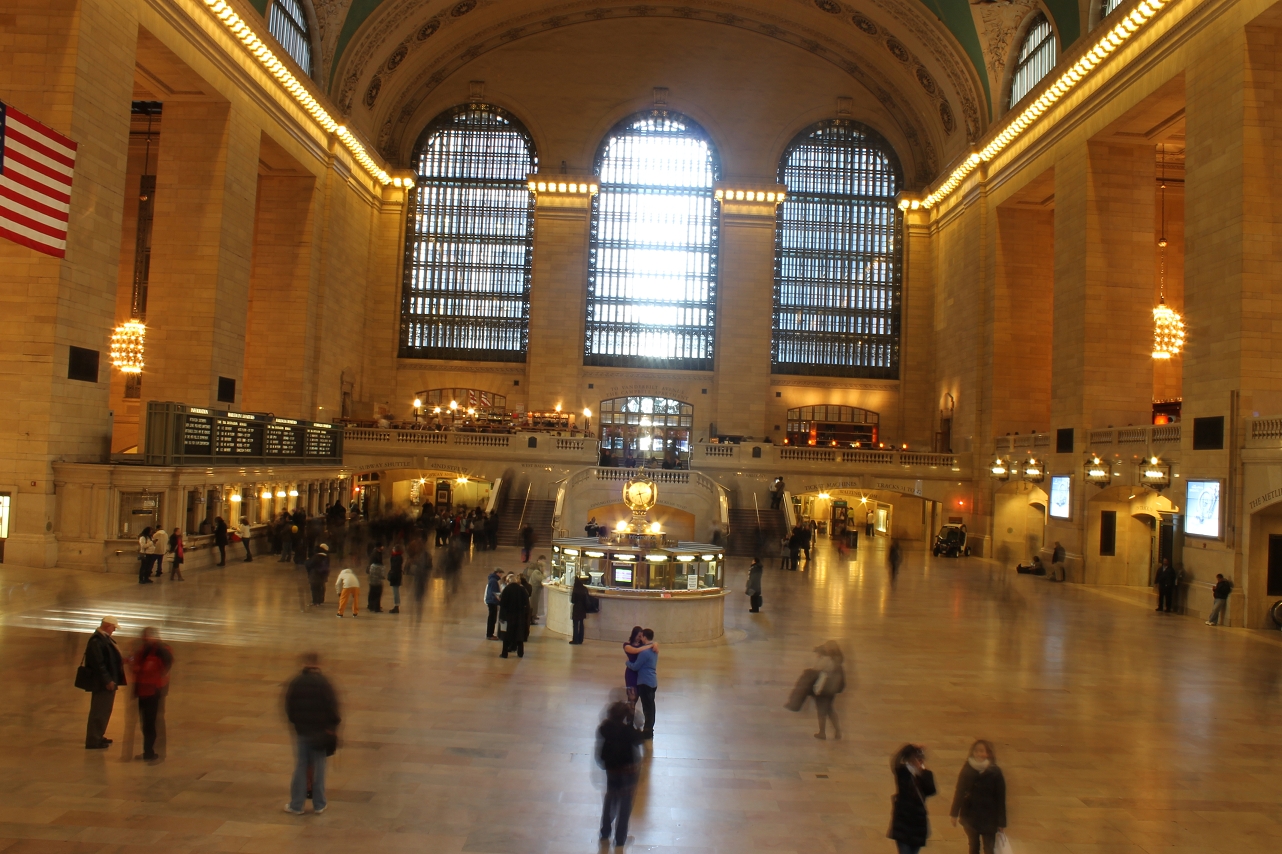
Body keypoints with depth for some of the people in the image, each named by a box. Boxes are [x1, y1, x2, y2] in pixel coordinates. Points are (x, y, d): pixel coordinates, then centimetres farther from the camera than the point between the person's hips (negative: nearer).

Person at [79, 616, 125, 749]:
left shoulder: (103, 638, 10)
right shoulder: (97, 641, -21)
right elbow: (98, 663, -24)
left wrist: (120, 661, 4)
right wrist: (107, 681, -22)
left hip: (106, 681, 10)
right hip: (102, 683, -10)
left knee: (102, 711, 19)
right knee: (100, 712, -2)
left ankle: (97, 737, 31)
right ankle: (93, 741, 7)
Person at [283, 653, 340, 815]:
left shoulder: (295, 683, -4)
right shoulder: (324, 684, -10)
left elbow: (289, 708, 2)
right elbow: (332, 707, -10)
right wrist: (335, 722, 7)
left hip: (301, 730, 1)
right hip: (320, 731, -1)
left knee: (300, 768, 9)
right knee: (318, 768, 7)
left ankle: (296, 805, 15)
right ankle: (319, 805, 14)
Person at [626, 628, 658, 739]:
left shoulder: (644, 652, -21)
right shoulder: (654, 649, 6)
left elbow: (635, 667, -14)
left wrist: (627, 662, 4)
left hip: (645, 682, -9)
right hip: (652, 682, 9)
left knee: (647, 708, -2)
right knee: (650, 707, 15)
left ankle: (647, 731, 4)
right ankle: (650, 730, 23)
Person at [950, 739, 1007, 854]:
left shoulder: (995, 772, -12)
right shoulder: (967, 770, -7)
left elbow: (1000, 798, -9)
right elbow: (959, 792, -2)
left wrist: (1001, 822, -8)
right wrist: (955, 814, -3)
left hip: (989, 818, -2)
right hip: (970, 815, 2)